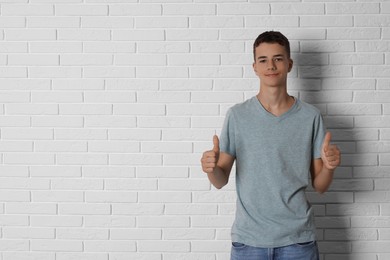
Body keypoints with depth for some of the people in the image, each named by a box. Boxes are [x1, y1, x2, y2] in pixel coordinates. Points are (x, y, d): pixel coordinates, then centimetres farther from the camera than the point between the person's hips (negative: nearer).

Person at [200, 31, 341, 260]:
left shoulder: (310, 116, -1)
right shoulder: (237, 115, -2)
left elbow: (320, 186, 3)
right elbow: (221, 181, 2)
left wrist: (329, 166, -17)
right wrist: (211, 168, -19)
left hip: (297, 239, 0)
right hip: (248, 239, 0)